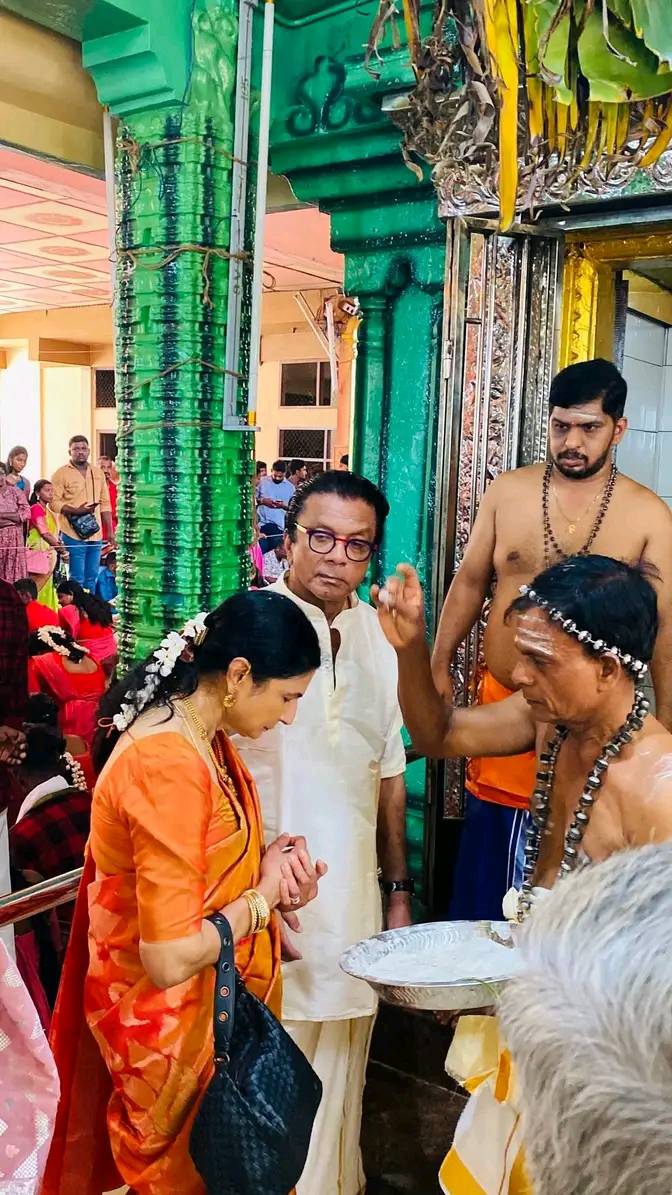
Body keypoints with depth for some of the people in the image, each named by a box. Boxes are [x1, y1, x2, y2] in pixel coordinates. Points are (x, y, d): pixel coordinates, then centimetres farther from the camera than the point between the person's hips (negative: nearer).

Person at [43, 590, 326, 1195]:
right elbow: (172, 958, -30)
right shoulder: (169, 764, -29)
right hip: (173, 1020, -9)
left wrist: (270, 860, -4)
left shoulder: (203, 735, 0)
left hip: (216, 1000, 9)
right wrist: (264, 896, -15)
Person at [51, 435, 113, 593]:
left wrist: (110, 531, 11)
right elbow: (54, 502, -8)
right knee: (77, 579, -5)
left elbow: (105, 503, 16)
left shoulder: (98, 473, 14)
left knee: (91, 578, 11)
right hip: (74, 534, -5)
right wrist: (76, 511, -21)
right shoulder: (61, 474, -2)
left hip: (96, 534, 5)